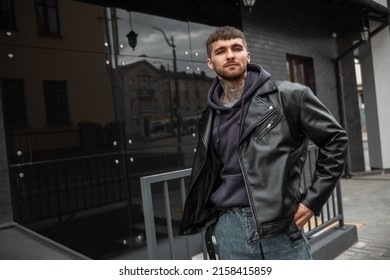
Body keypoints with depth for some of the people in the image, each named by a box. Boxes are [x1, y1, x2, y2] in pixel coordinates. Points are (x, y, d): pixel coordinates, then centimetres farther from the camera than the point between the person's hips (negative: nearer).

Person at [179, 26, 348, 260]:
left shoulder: (288, 96, -4)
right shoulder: (211, 116, 10)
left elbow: (335, 140, 0)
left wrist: (313, 200, -4)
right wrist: (207, 217, 14)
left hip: (280, 229, -3)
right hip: (229, 229, 4)